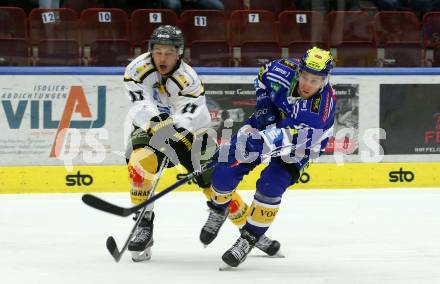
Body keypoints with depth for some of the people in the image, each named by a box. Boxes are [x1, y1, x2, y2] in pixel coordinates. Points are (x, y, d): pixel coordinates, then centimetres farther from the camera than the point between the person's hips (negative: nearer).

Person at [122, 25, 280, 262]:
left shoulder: (188, 80, -23)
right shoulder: (138, 69, -19)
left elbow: (187, 120, -32)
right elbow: (141, 106, -31)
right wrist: (160, 122, -50)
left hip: (189, 130, 0)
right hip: (149, 128, 0)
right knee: (139, 161, -31)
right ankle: (143, 225, -19)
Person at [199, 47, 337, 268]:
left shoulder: (324, 106, -36)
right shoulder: (284, 71, -25)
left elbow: (295, 137, -42)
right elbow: (263, 75, 0)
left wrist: (264, 142, -54)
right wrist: (263, 105, -11)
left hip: (300, 146, -3)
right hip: (268, 123, 3)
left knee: (270, 187, -21)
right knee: (225, 170, -8)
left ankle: (248, 239, -3)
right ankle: (218, 211, 23)